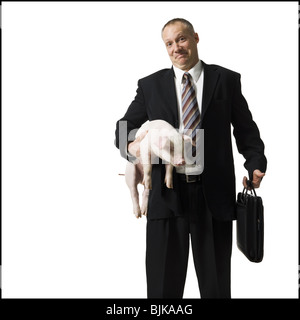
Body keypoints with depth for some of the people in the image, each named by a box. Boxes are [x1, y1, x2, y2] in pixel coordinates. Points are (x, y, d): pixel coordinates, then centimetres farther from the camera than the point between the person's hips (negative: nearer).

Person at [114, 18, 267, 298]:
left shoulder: (226, 80, 7)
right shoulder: (150, 85, 9)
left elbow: (246, 129, 5)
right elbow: (124, 128, 10)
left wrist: (255, 164, -12)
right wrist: (131, 145, -13)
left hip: (214, 194, 0)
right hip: (166, 194, 1)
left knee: (216, 284, 12)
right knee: (163, 284, 9)